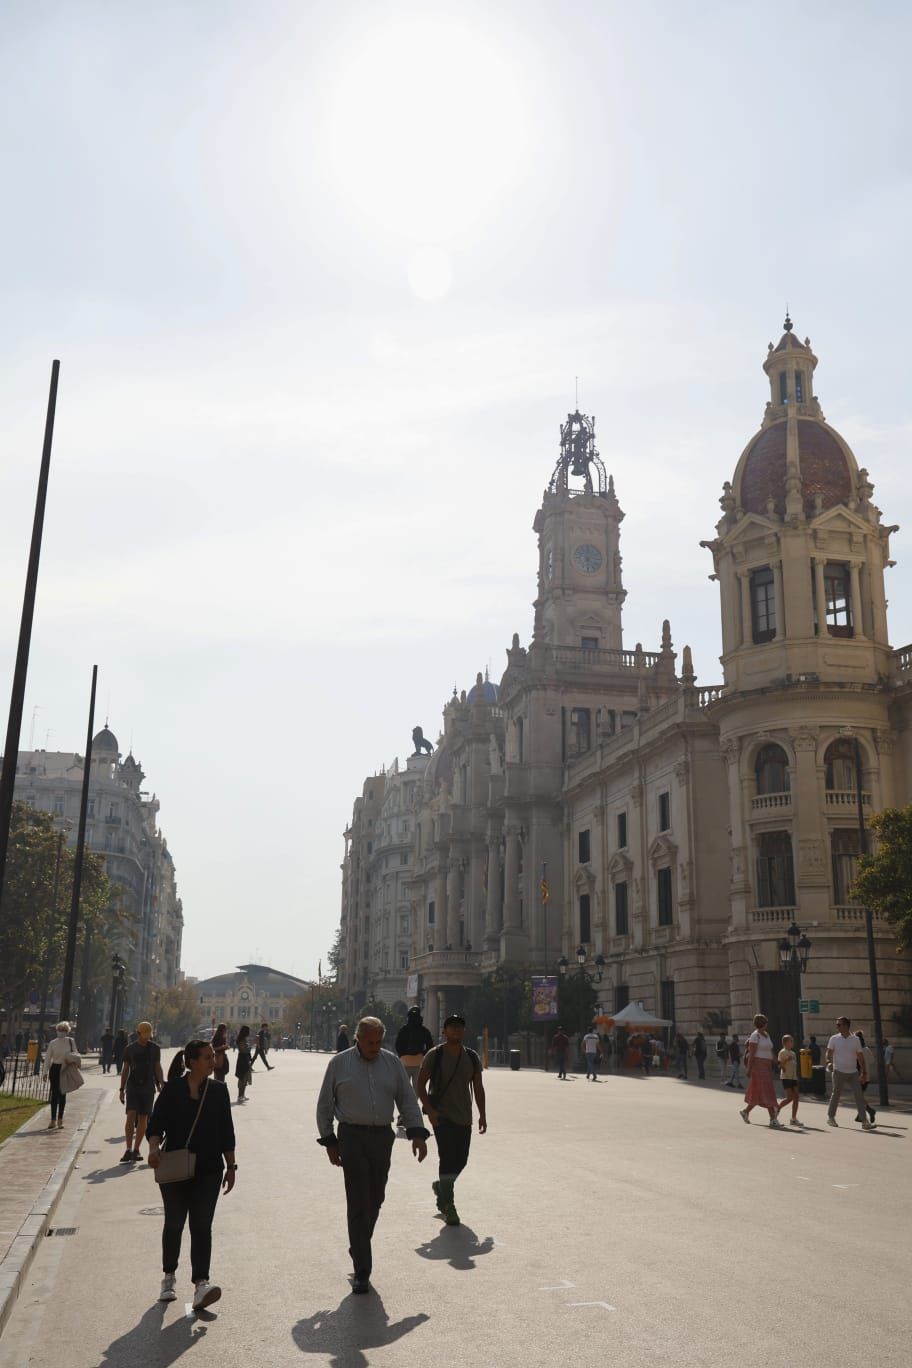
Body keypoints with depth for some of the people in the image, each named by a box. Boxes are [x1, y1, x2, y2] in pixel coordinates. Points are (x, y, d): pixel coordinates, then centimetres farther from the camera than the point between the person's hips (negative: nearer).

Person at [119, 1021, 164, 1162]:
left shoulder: (154, 1048, 6)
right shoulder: (130, 1049, 2)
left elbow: (157, 1067, 11)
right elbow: (125, 1069, 7)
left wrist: (160, 1084, 3)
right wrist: (122, 1089, 5)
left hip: (148, 1087, 1)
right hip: (132, 1086, -1)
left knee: (143, 1118, 2)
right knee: (131, 1116, -13)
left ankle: (136, 1150, 10)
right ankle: (128, 1149, -13)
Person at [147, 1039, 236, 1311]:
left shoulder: (218, 1090, 5)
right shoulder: (172, 1089, -4)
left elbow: (226, 1131, 10)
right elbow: (157, 1123, -5)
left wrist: (231, 1166, 9)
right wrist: (154, 1148, -24)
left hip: (209, 1169, 1)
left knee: (202, 1226, -7)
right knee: (174, 1223, 11)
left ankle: (200, 1284, -11)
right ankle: (168, 1277, 31)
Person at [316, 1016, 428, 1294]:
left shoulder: (392, 1063, 7)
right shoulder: (339, 1063, 0)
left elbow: (407, 1100, 9)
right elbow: (325, 1105, 6)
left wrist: (417, 1133, -1)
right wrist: (329, 1141, 4)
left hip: (382, 1137, 3)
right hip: (352, 1137, -3)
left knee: (375, 1200, 10)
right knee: (359, 1203, -7)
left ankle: (359, 1248, 35)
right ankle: (361, 1271, -2)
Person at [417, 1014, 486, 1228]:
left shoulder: (472, 1058, 7)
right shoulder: (434, 1056, -6)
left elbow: (478, 1088, 13)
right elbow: (420, 1085, -4)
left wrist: (482, 1114, 6)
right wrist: (430, 1110, -14)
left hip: (464, 1117, 5)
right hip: (441, 1116, -5)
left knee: (461, 1160, 8)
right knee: (448, 1158, -12)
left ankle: (441, 1187, 36)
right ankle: (448, 1206, -3)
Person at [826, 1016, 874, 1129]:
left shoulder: (855, 1039, 3)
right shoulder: (834, 1039, -1)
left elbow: (860, 1057, 7)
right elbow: (829, 1053, -3)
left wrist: (864, 1072, 3)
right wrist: (829, 1062, -24)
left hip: (853, 1073, 2)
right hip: (839, 1072, -2)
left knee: (859, 1096, -6)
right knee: (836, 1095, 4)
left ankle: (864, 1122, -6)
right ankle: (830, 1117, 22)